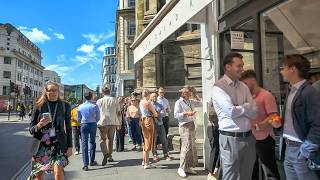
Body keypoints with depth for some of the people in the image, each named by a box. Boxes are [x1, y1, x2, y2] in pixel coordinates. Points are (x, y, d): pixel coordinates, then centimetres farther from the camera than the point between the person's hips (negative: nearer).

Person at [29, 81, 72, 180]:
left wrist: (70, 146, 1)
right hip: (41, 144, 1)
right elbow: (31, 129, 4)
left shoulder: (65, 106, 1)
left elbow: (68, 127, 4)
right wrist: (39, 125, -18)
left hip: (59, 143, -1)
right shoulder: (39, 106, 0)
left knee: (58, 171, -19)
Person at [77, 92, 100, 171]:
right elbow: (98, 118, -1)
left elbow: (78, 119, 7)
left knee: (84, 143, 1)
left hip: (84, 125, 0)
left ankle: (85, 164, -6)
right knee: (92, 142, 14)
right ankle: (92, 161, 23)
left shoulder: (80, 107, -2)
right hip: (93, 124, 0)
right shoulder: (95, 106, -6)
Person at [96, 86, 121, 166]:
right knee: (110, 139, 15)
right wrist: (119, 123, 12)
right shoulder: (115, 100, 4)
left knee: (102, 139, 4)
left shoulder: (99, 101, 0)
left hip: (103, 122, -2)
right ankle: (110, 156, 21)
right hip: (113, 122, 2)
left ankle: (105, 154, -19)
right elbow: (118, 112, 5)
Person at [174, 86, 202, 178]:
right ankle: (181, 168, -2)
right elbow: (176, 115, -11)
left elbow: (200, 104, 24)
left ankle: (188, 167, 19)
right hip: (184, 126, -8)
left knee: (192, 147, 9)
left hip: (192, 125, 8)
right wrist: (186, 113, -19)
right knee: (186, 147, -12)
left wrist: (195, 95, 14)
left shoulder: (190, 101, 14)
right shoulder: (179, 102, -6)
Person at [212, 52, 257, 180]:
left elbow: (254, 111, 3)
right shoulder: (219, 87, -10)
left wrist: (239, 108, -10)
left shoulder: (244, 87, 10)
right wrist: (246, 107, -3)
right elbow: (232, 112, -19)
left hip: (249, 137, 6)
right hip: (231, 138, -6)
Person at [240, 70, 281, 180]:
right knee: (252, 170, 17)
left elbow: (273, 117, -16)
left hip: (264, 139, -6)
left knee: (271, 170, 8)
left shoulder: (266, 95, -9)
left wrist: (258, 126, -26)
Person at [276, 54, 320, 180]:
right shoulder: (291, 91, 9)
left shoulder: (309, 93, -17)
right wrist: (280, 123, 2)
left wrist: (306, 151, -18)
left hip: (301, 150, -8)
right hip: (289, 148, 8)